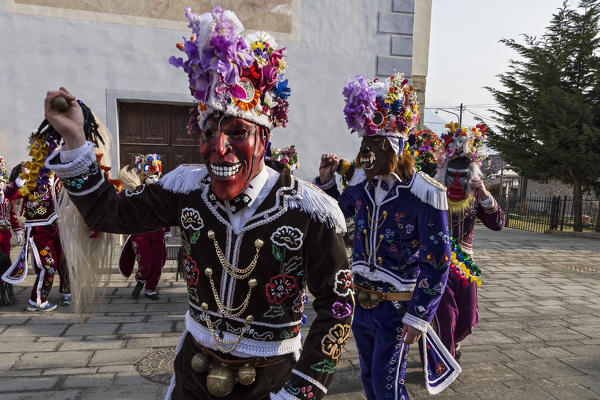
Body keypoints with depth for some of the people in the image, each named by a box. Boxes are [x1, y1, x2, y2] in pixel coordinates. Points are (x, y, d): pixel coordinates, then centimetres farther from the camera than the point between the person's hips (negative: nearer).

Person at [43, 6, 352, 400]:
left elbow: (338, 305, -16)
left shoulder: (308, 210, -23)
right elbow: (107, 211, 1)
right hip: (194, 366, 4)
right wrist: (73, 136, -8)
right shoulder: (188, 187, -11)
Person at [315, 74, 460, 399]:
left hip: (396, 307, -6)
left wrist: (420, 316, -16)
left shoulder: (423, 194, -19)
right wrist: (326, 181, 1)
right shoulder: (360, 182, -2)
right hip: (362, 299, 6)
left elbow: (437, 262, -16)